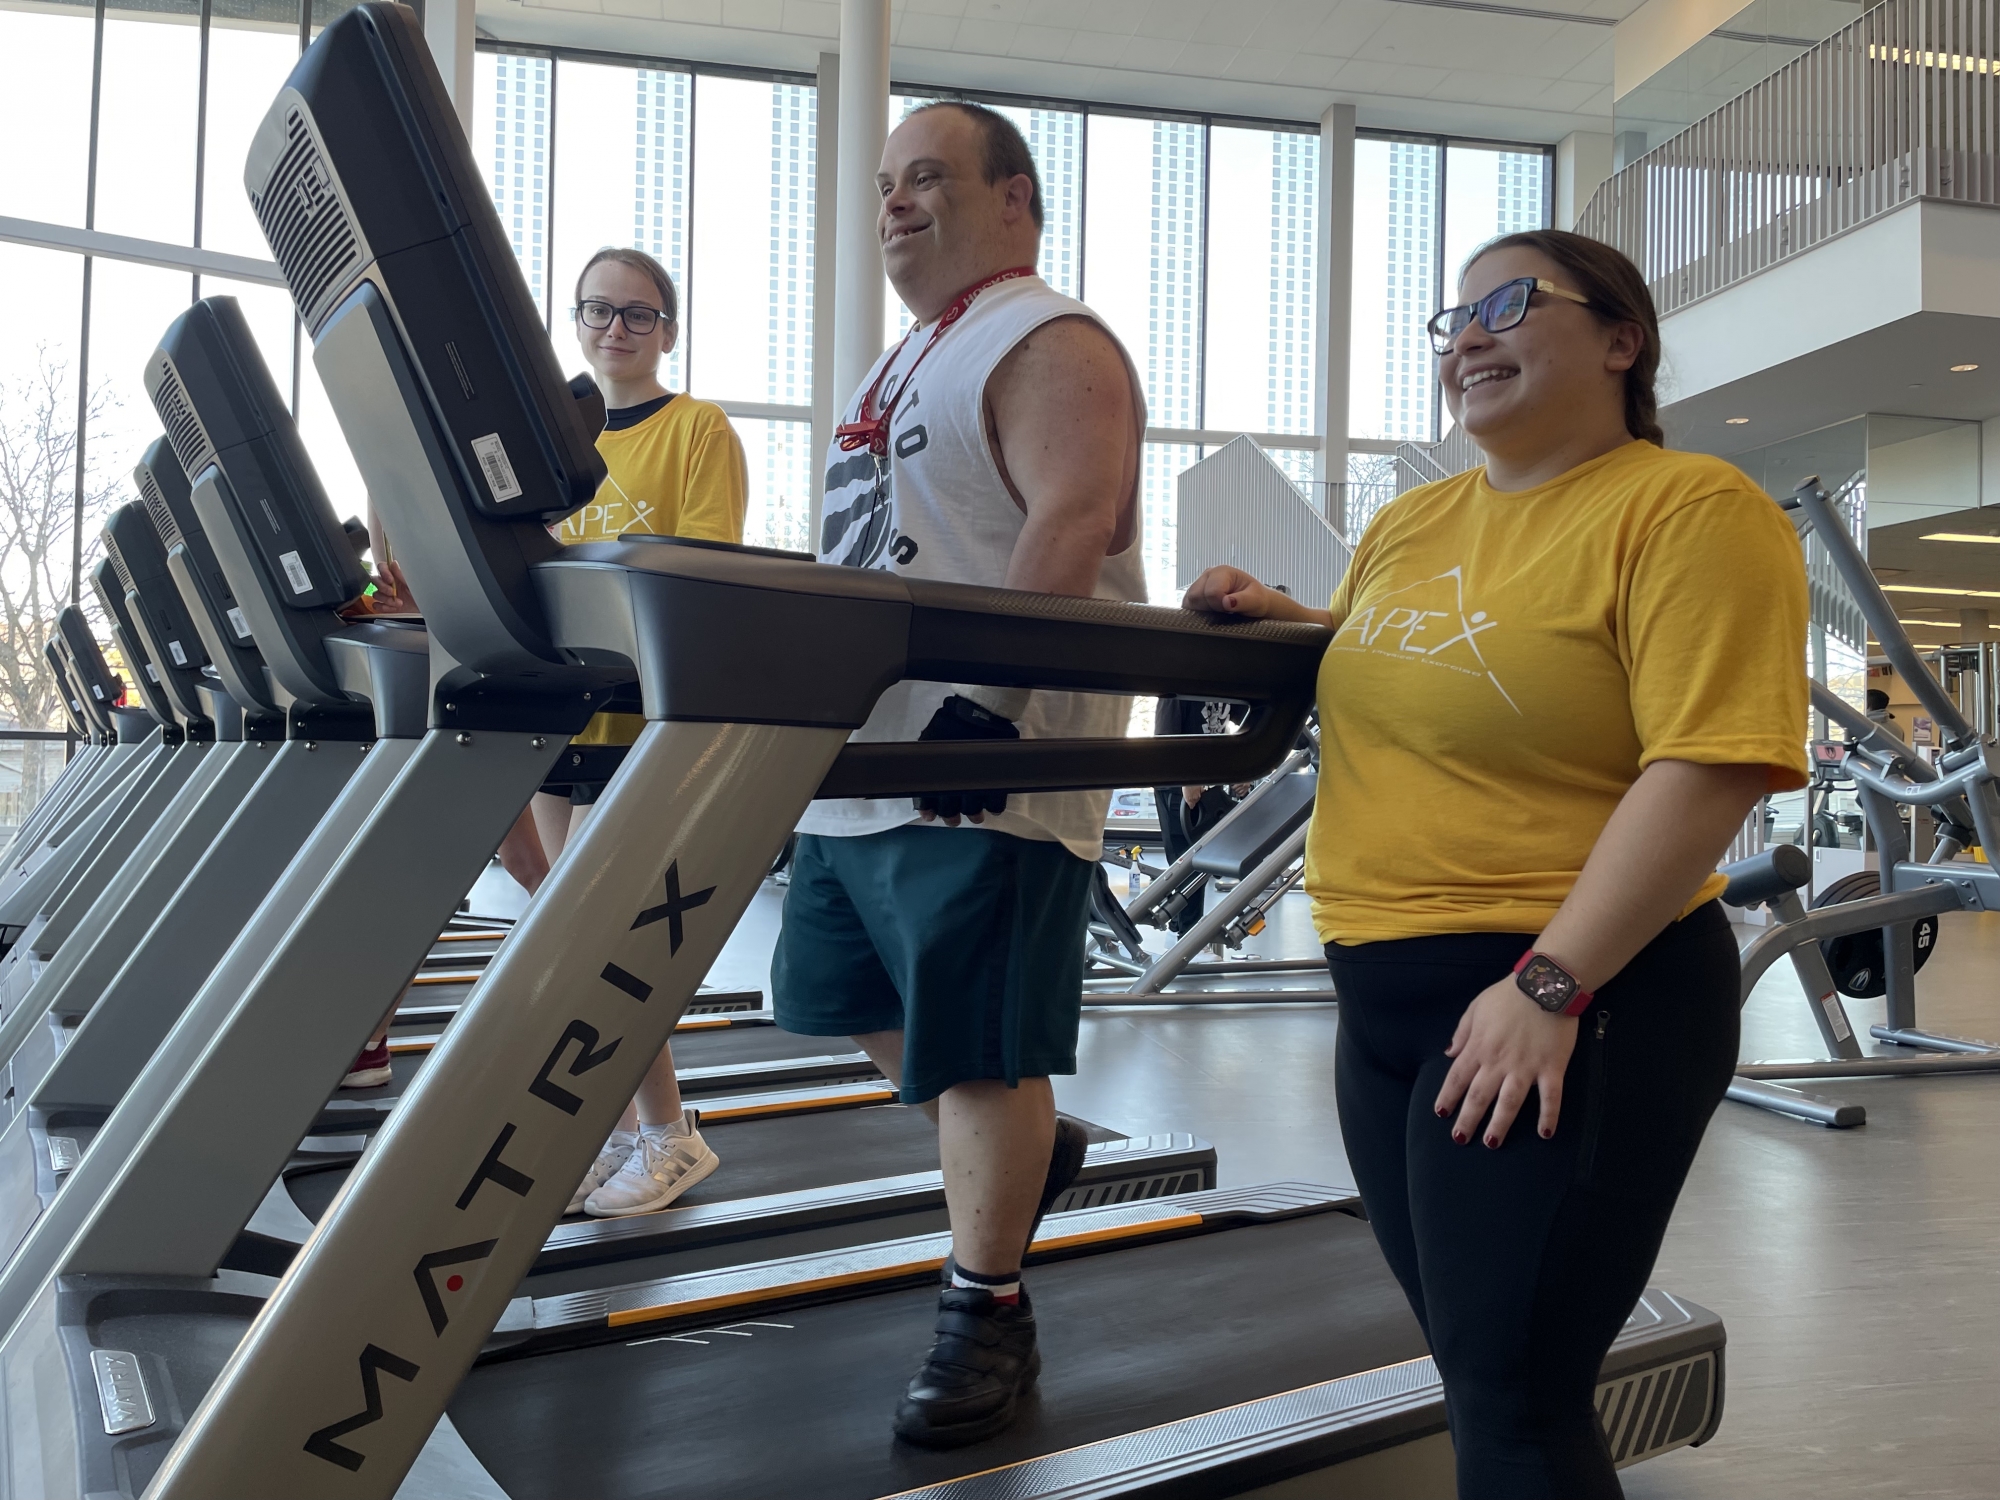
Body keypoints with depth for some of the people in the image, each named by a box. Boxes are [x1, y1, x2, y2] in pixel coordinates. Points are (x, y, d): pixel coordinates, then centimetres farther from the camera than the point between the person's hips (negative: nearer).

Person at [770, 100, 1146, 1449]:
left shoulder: (1052, 345, -7)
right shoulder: (908, 363, 22)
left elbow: (1073, 527, -22)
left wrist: (986, 701, -30)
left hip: (984, 772, -10)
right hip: (864, 763, 10)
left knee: (979, 1053, -3)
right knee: (846, 1000, 18)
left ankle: (987, 1316, 12)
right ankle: (1028, 1147, 38)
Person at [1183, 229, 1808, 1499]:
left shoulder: (1691, 511, -11)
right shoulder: (1411, 524, 12)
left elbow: (1711, 766, -21)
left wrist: (1550, 985, -24)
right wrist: (1269, 616, 8)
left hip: (1563, 1010, -7)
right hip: (1386, 999, 8)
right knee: (1477, 1369, 19)